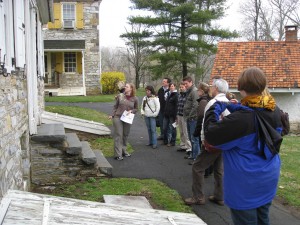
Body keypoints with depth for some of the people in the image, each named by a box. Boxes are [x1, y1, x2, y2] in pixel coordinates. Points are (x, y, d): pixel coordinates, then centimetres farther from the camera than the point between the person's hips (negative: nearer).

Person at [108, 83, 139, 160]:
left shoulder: (135, 99, 0)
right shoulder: (120, 96, -2)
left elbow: (136, 109, 10)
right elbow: (115, 106, 5)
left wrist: (131, 111, -10)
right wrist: (112, 115, -3)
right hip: (118, 118, -2)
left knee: (125, 135, 12)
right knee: (118, 135, -3)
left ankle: (124, 151, 27)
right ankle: (118, 154, -3)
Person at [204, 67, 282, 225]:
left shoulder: (240, 118, -27)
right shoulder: (274, 111, -4)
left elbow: (211, 136, -22)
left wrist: (215, 109, -10)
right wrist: (237, 108, 6)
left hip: (246, 182, -7)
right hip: (268, 177, 7)